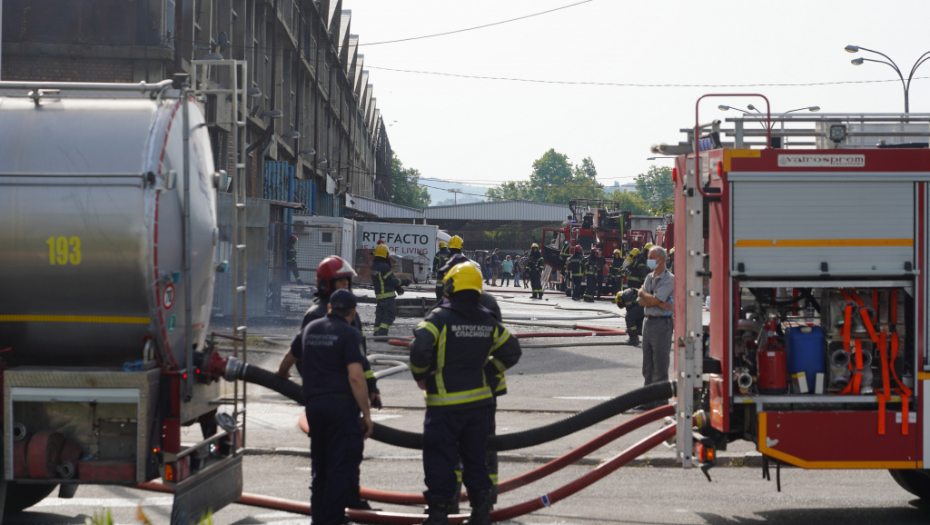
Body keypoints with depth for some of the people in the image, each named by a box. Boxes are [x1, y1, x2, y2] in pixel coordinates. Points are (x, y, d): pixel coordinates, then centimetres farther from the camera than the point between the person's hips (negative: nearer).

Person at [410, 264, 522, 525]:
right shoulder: (487, 321, 5)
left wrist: (421, 376, -7)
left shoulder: (440, 318, -12)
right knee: (476, 456, 13)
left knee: (439, 457, 1)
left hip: (444, 401, -5)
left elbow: (419, 348, -24)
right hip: (478, 400, 5)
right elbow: (511, 351, 12)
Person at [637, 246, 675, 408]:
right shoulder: (649, 277, 14)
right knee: (648, 366, 10)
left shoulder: (669, 279, -10)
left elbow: (654, 300, -18)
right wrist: (658, 303, -13)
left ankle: (661, 401, -2)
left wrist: (642, 293, 2)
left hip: (662, 323, -8)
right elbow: (641, 302, 4)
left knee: (660, 366, -5)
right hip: (648, 322, 8)